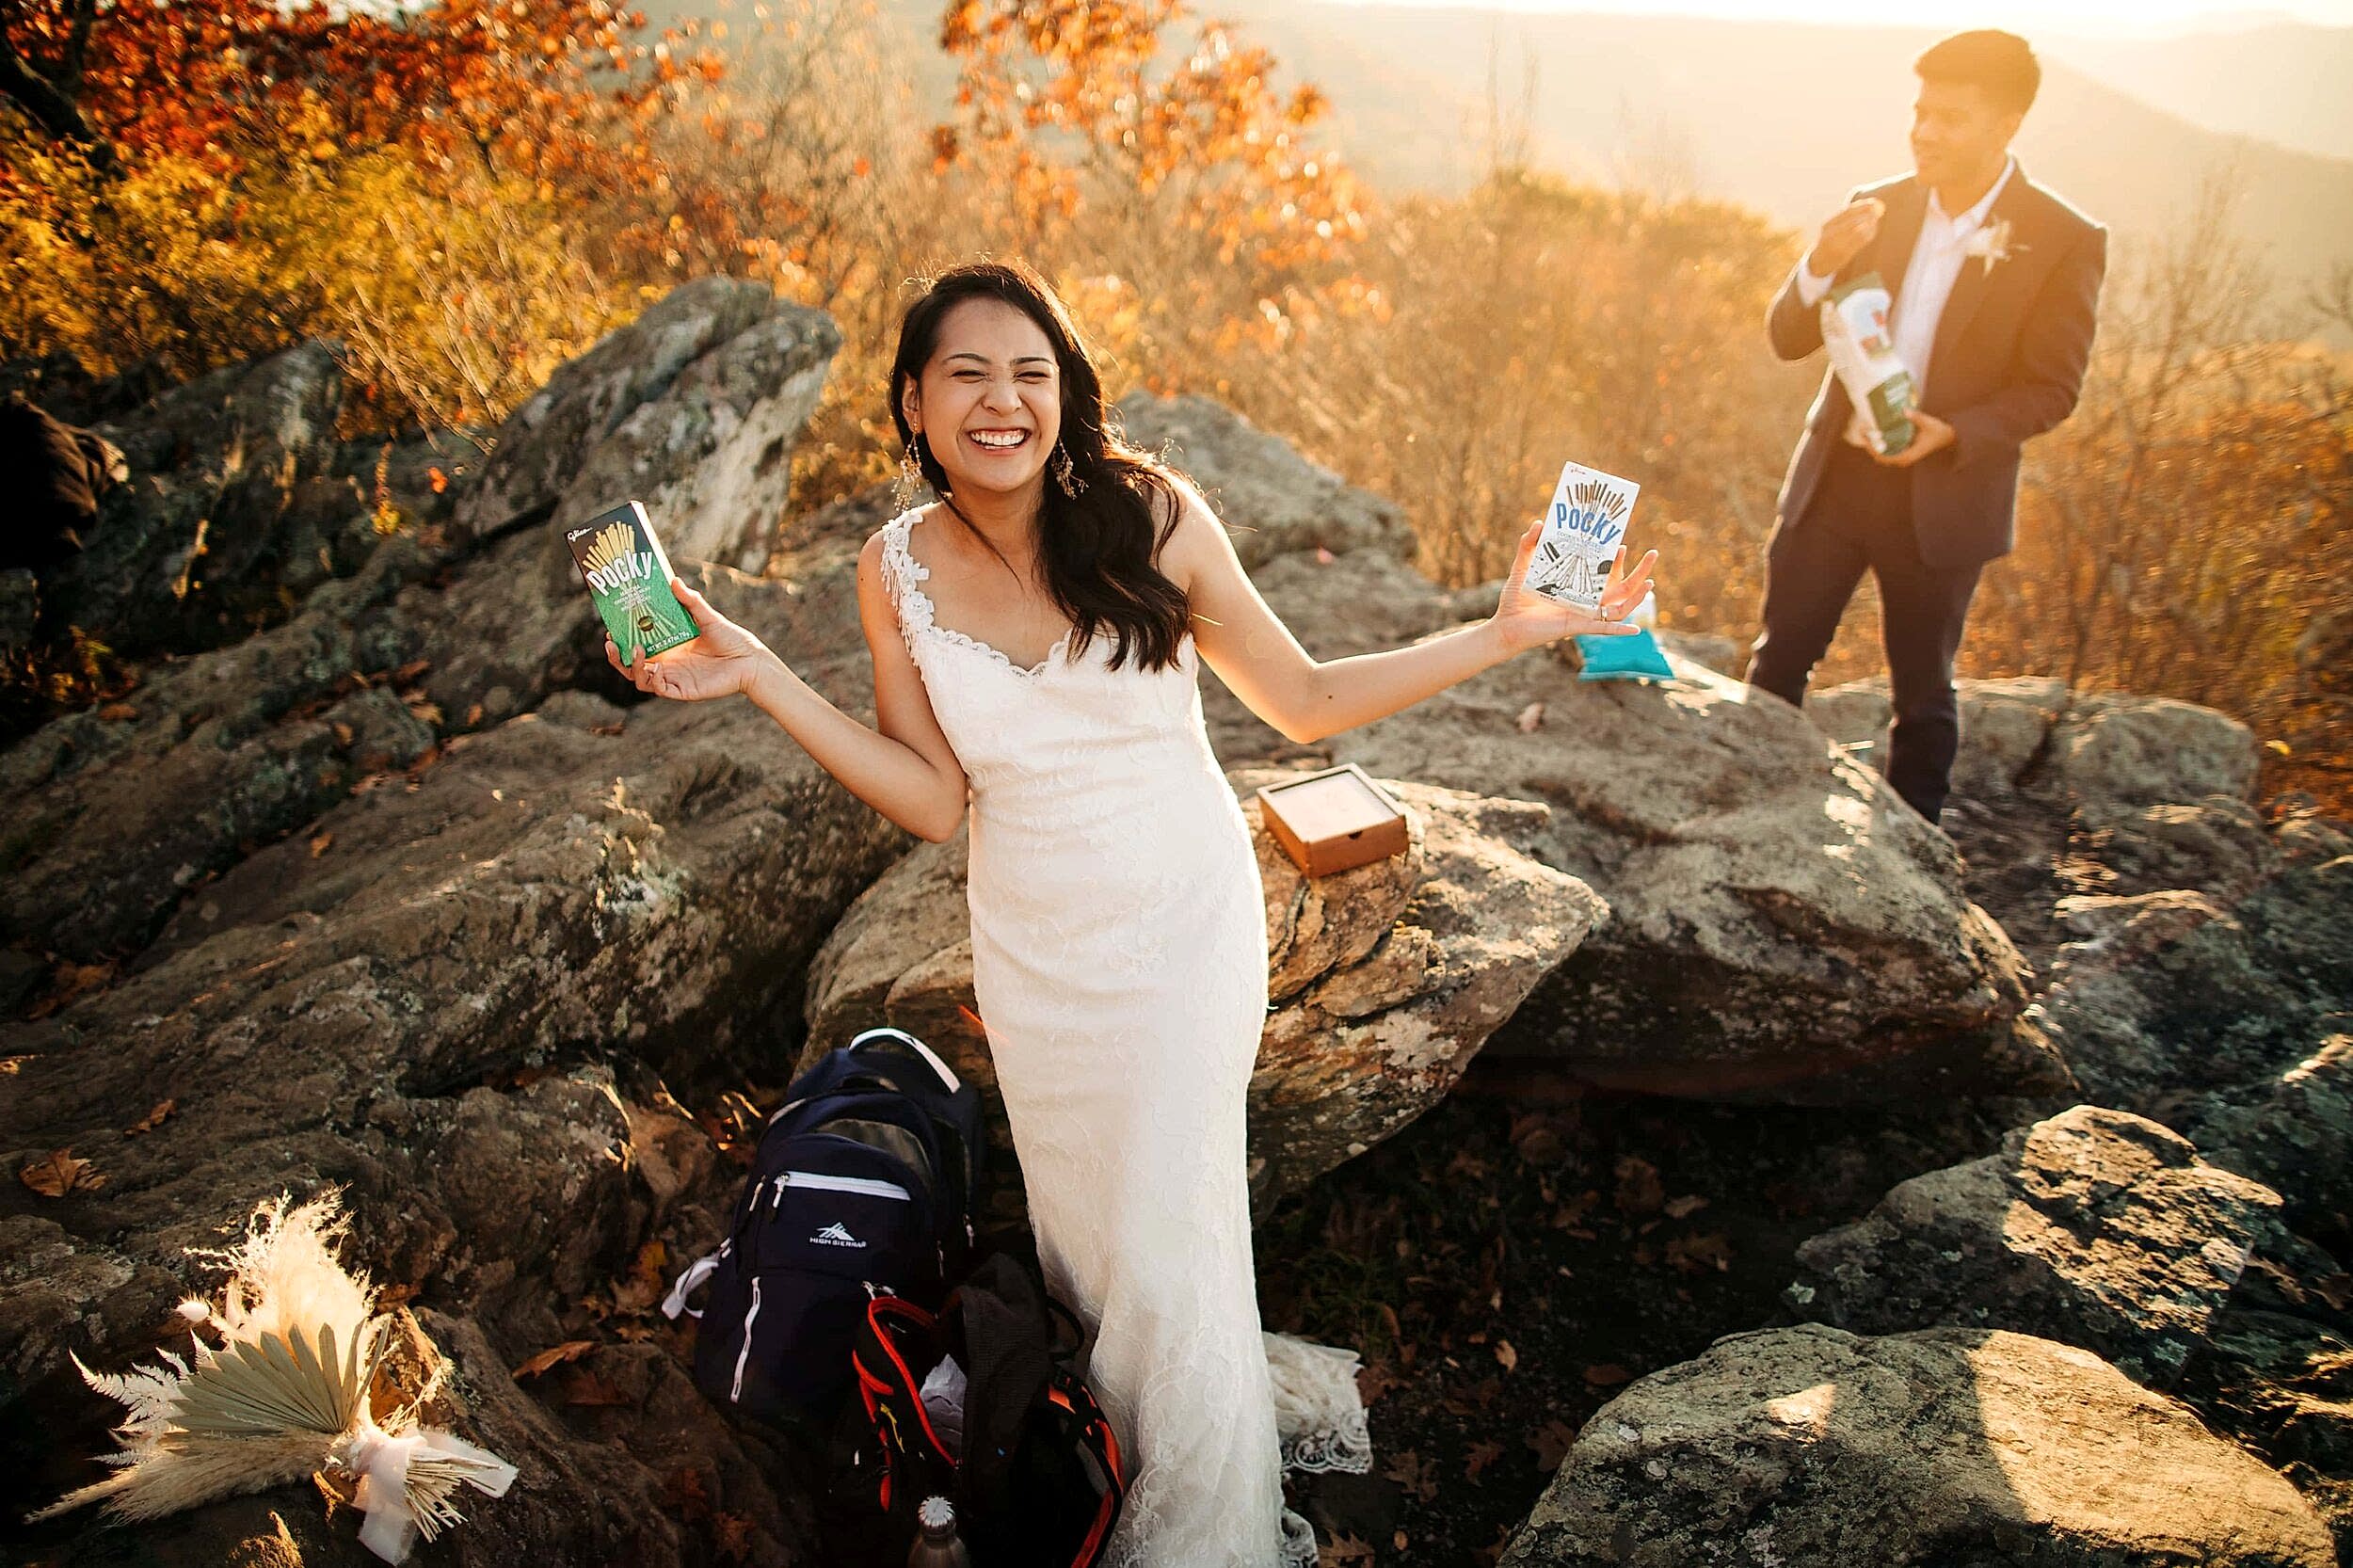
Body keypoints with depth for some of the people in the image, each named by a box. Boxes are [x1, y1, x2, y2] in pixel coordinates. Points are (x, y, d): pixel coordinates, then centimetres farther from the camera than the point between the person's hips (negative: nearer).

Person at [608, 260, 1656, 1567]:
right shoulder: (897, 569, -6)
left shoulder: (1149, 517, -15)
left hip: (1181, 926, -3)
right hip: (1029, 944, 3)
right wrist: (754, 675, -9)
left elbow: (1305, 702, -7)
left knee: (1168, 1251, 0)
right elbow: (936, 800, -5)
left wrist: (1506, 632, -13)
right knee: (1079, 1230, 17)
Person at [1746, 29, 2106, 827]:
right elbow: (1788, 340, 2)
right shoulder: (1874, 208, 2)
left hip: (1944, 498, -3)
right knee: (1776, 663, 8)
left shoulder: (2065, 243, -8)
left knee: (1922, 691, 9)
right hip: (1832, 477, 3)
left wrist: (1951, 432, -24)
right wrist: (1820, 267, -19)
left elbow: (2051, 389, -6)